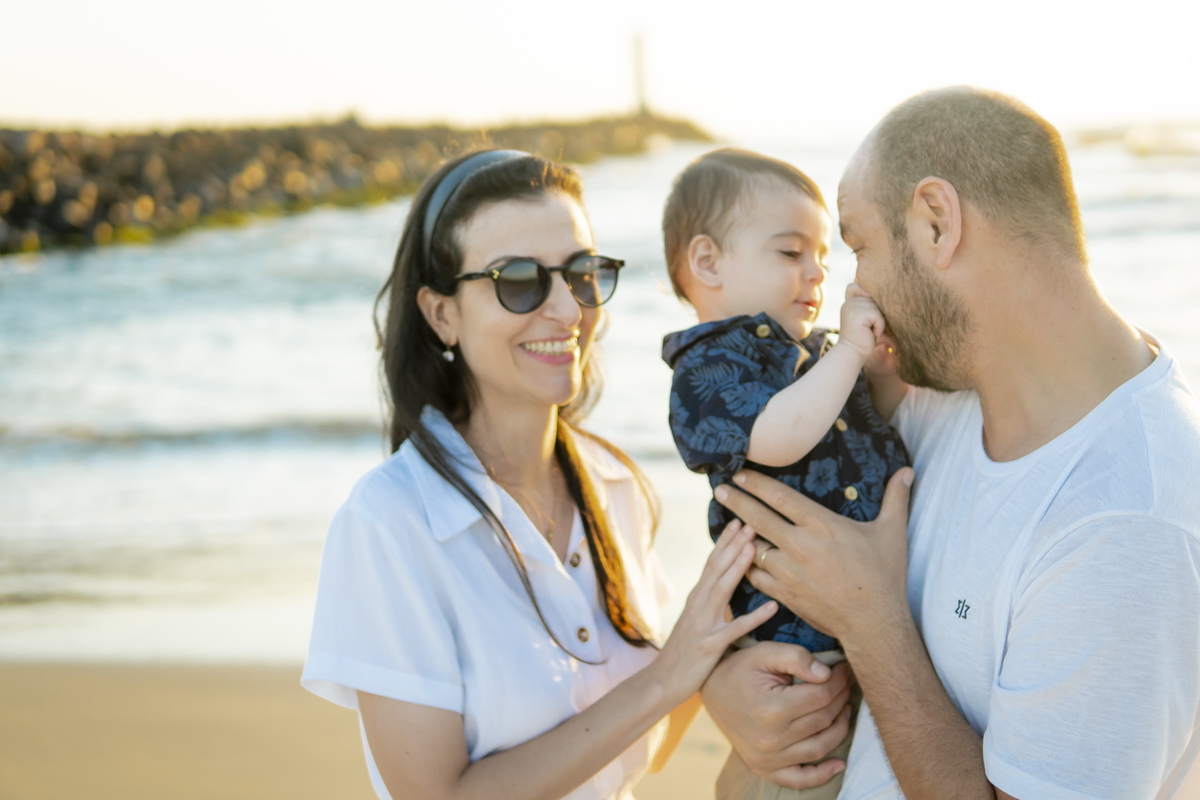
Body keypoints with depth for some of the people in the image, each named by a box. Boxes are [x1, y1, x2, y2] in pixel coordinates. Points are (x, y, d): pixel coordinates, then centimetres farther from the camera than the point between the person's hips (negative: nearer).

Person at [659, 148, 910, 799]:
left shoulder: (813, 353, 16)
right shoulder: (709, 369, -11)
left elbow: (884, 434, 25)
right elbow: (777, 438, -30)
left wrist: (886, 371, 3)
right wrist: (848, 351, -20)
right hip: (797, 631, -8)